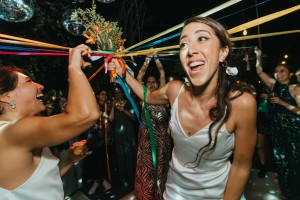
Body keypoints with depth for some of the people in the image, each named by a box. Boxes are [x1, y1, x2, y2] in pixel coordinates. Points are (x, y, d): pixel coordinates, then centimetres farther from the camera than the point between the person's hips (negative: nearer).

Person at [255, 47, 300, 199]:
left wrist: (282, 102, -18)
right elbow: (260, 72, 0)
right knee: (281, 159, 15)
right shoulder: (274, 86, 5)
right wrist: (258, 56, -7)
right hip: (277, 130, 4)